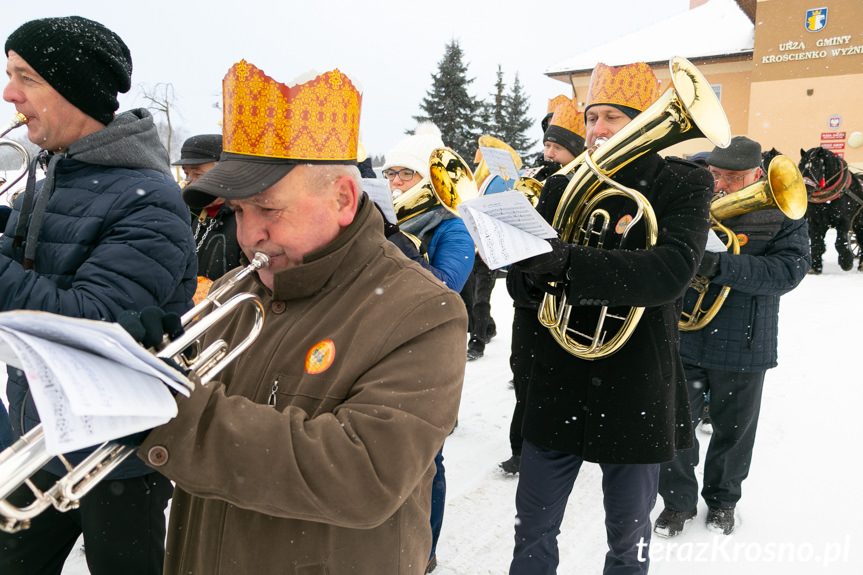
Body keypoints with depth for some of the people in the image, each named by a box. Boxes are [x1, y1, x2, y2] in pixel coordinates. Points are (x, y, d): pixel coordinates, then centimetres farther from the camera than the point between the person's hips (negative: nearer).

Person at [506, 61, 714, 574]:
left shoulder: (682, 186, -5)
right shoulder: (562, 189, 5)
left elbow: (672, 271, -24)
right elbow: (524, 285, 1)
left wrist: (569, 263, -35)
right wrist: (527, 270, -23)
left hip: (637, 390, -2)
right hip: (559, 384, 3)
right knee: (533, 530, 13)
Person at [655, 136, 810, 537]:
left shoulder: (783, 216, -3)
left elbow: (789, 271, -17)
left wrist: (721, 265, -30)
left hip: (742, 348, -1)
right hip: (684, 341, 1)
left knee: (733, 430, 15)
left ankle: (722, 499, 38)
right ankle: (678, 500, 26)